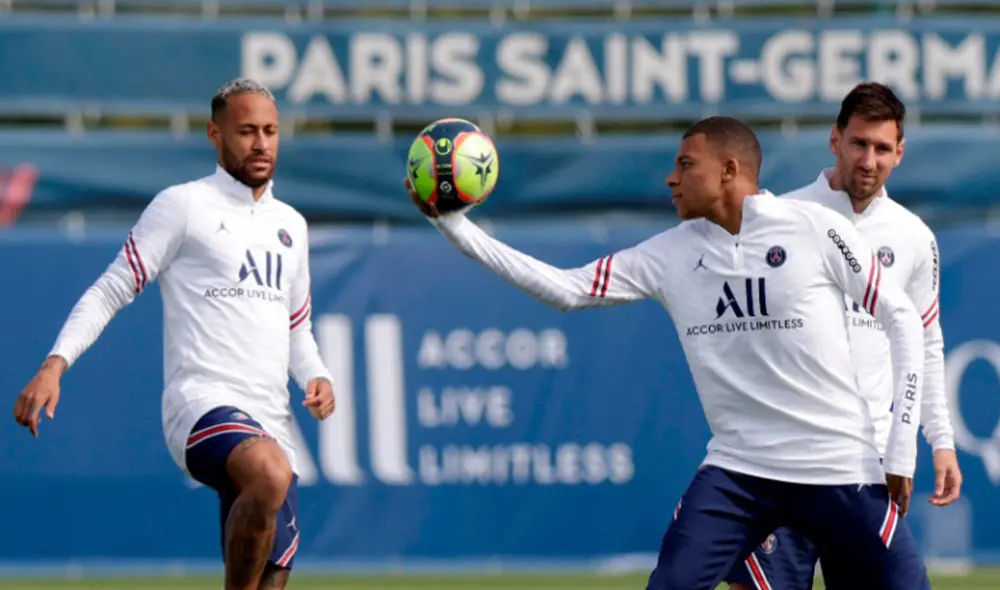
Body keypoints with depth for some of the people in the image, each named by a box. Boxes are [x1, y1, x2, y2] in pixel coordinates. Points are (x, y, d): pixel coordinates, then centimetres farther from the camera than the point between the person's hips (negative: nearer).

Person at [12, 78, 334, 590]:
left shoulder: (291, 225, 20)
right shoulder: (181, 206, 1)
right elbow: (110, 291, 0)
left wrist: (315, 376, 9)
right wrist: (55, 364, -14)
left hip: (270, 427, 7)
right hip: (201, 405, -7)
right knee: (269, 474, -39)